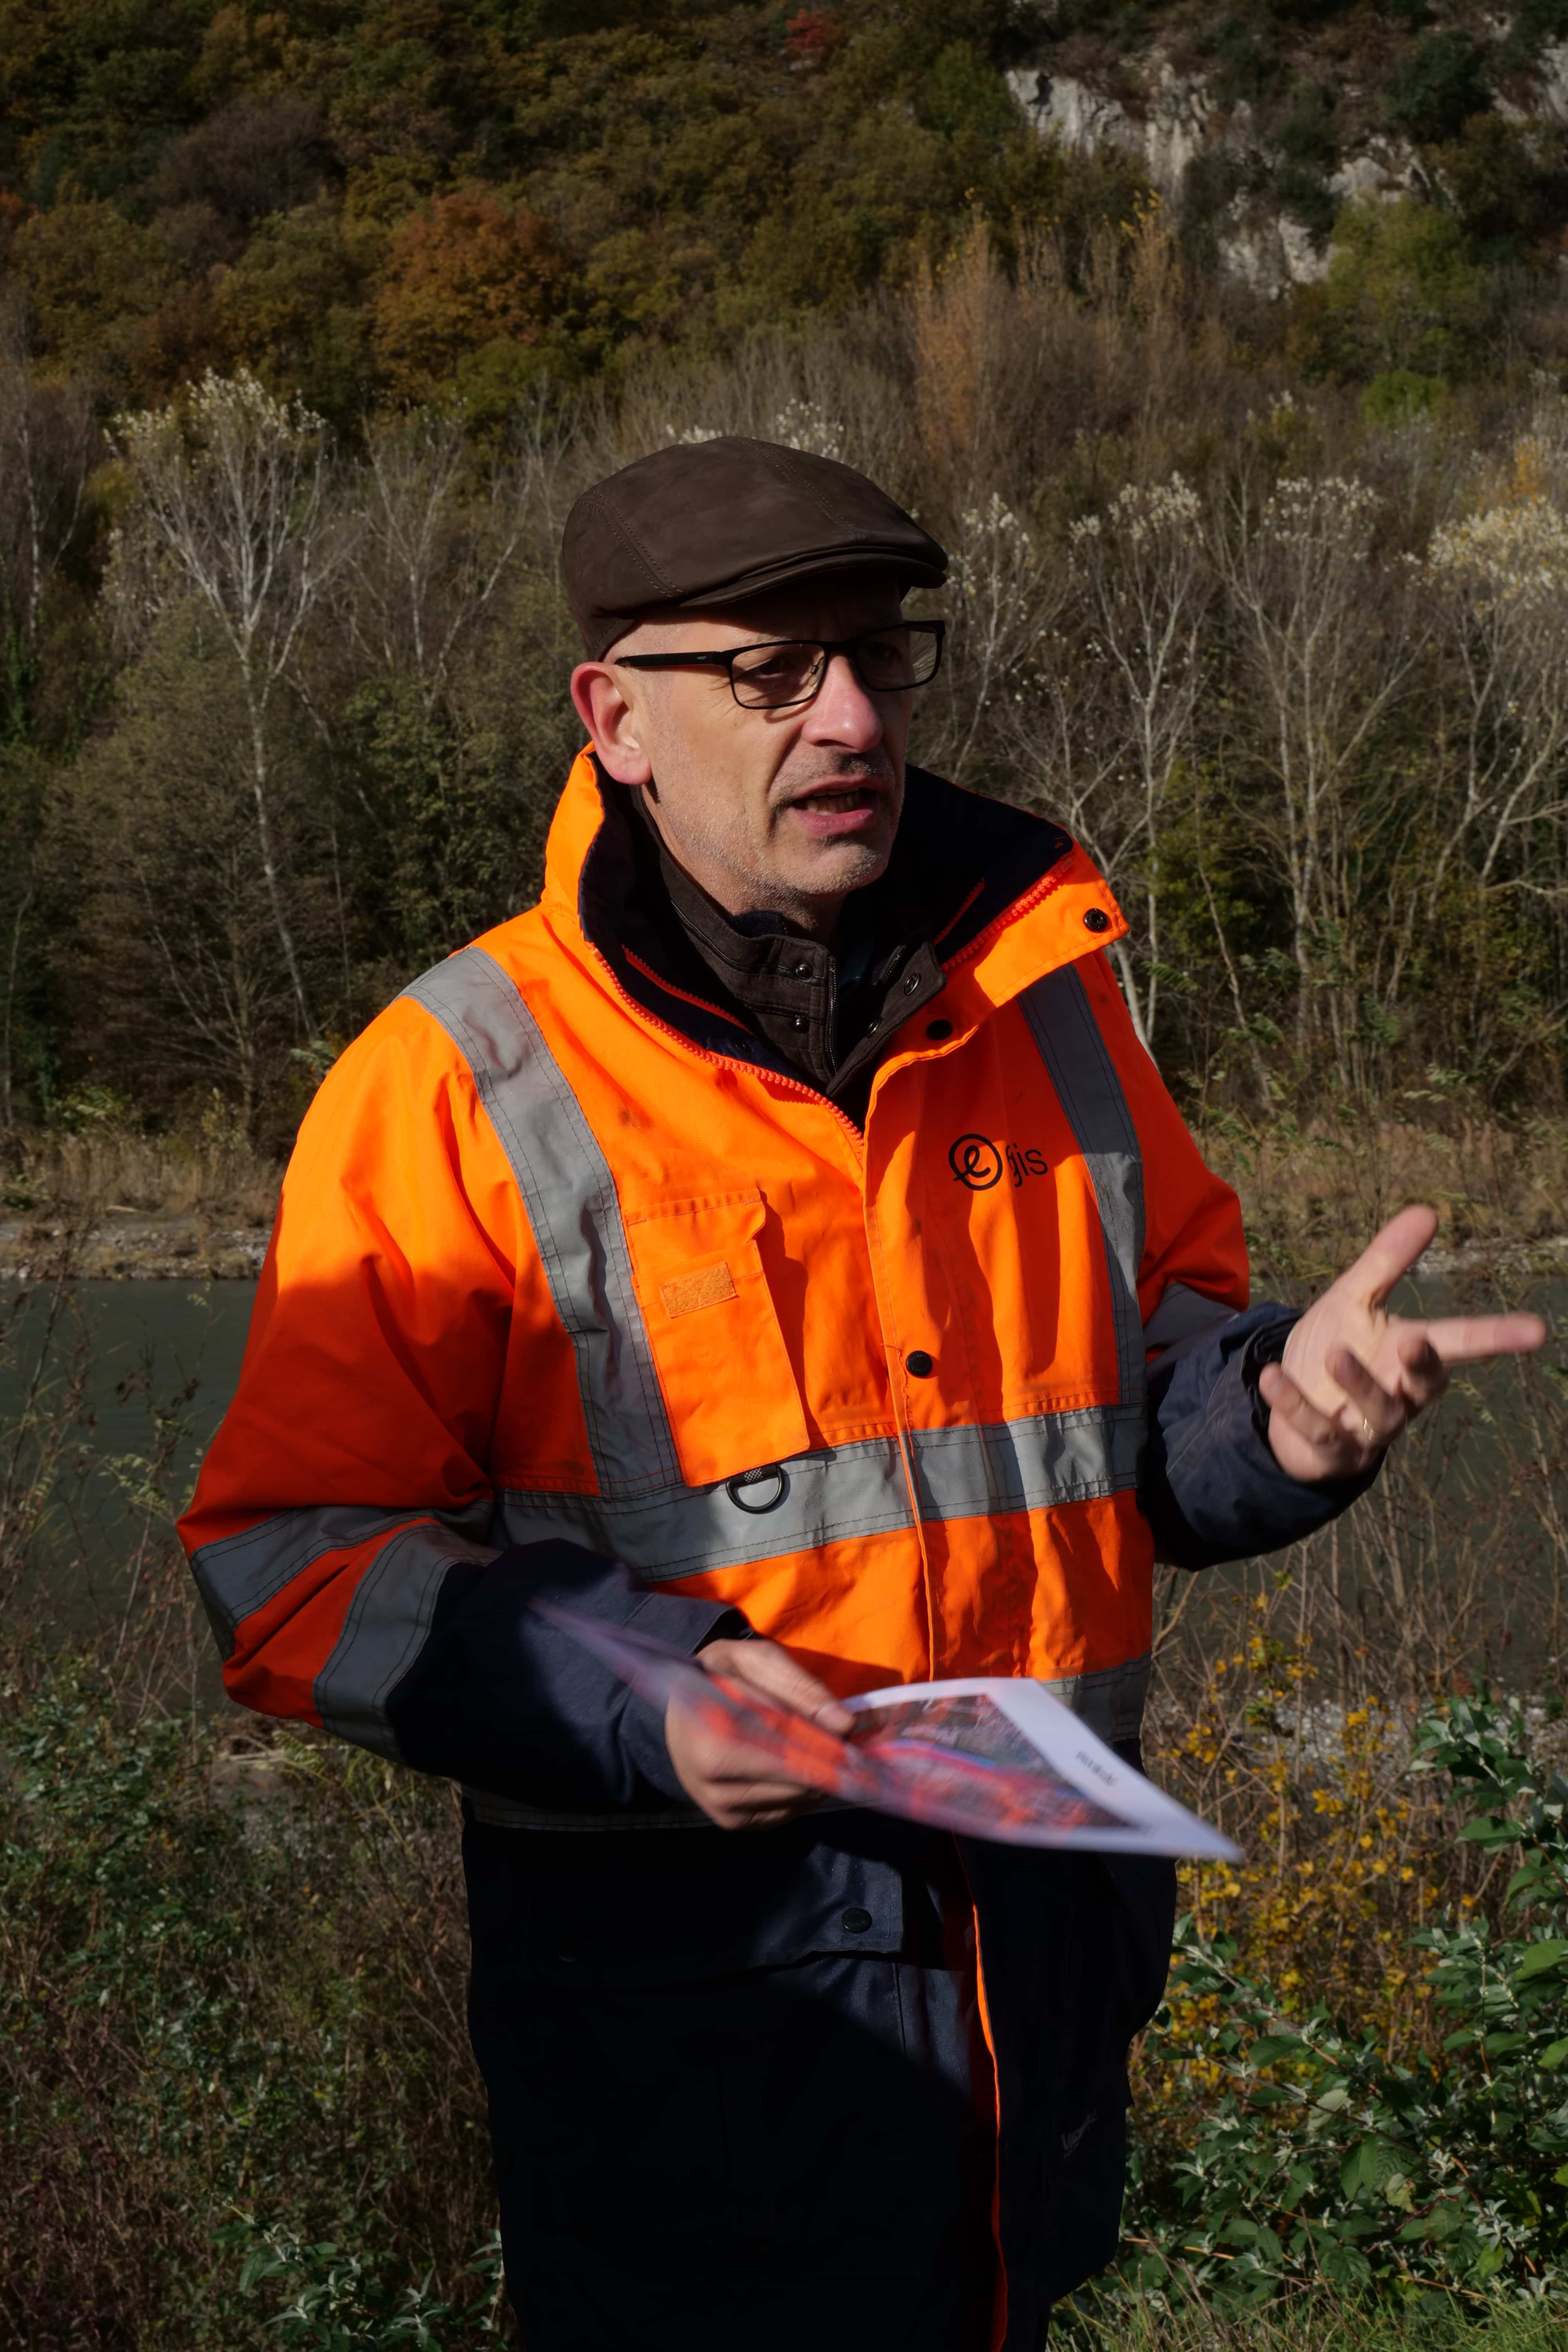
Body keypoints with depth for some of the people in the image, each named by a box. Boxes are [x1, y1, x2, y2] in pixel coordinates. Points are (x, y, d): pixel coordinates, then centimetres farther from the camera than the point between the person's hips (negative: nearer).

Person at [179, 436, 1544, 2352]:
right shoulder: (458, 1087, -10)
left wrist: (1281, 1409, -8)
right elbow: (294, 1560, -10)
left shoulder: (1042, 999, 4)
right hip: (688, 2003, -4)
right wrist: (635, 1704, -24)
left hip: (1046, 1967, 5)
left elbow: (1150, 1368, 16)